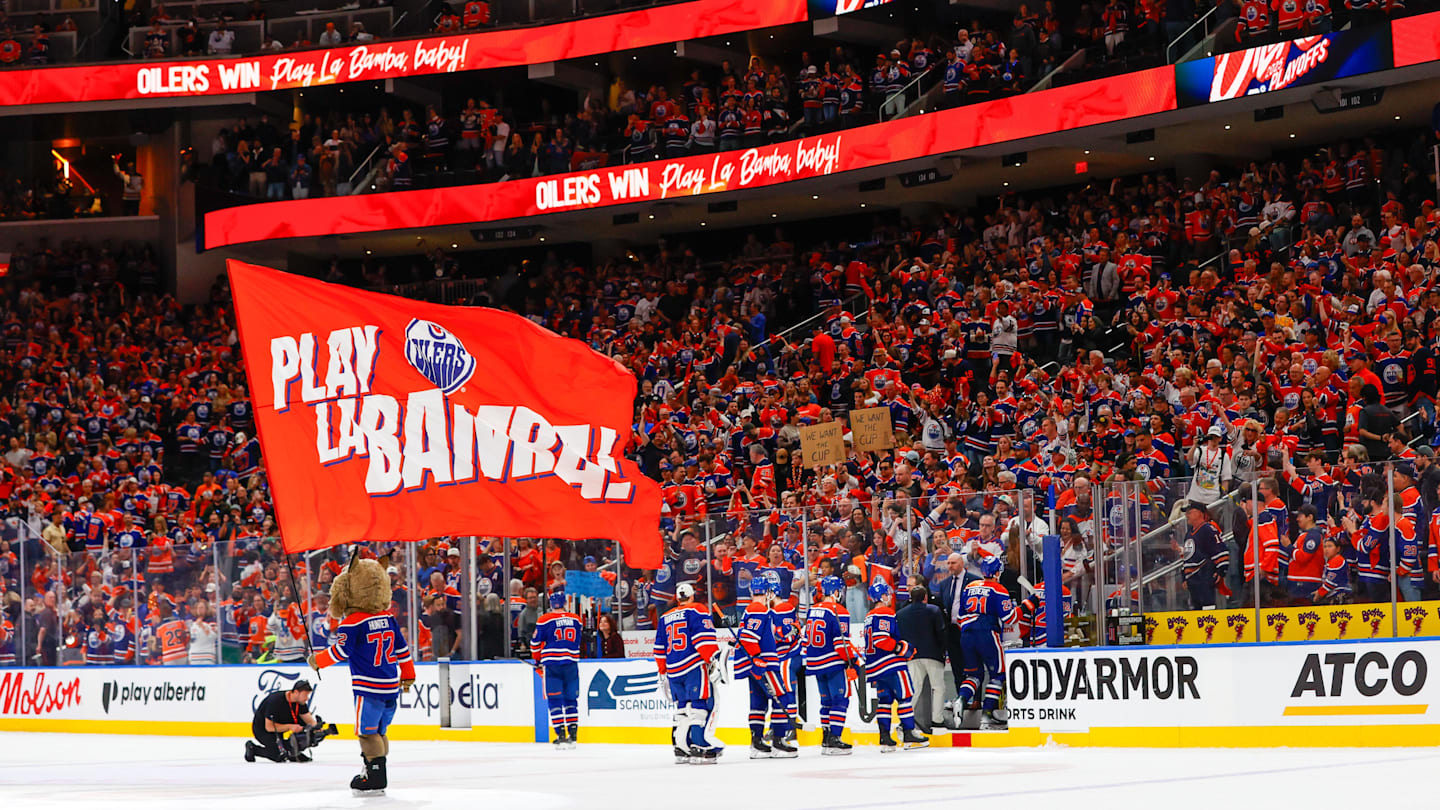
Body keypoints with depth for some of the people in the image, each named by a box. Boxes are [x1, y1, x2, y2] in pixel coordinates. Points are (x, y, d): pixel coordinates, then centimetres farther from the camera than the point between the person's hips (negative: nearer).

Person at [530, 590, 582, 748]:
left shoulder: (545, 620, -3)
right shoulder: (576, 619, 7)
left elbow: (536, 642, 3)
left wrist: (537, 660, 18)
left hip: (552, 663, -3)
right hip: (571, 663, 3)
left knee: (554, 700, 1)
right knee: (571, 699, 11)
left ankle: (561, 735, -6)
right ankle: (573, 735, 9)